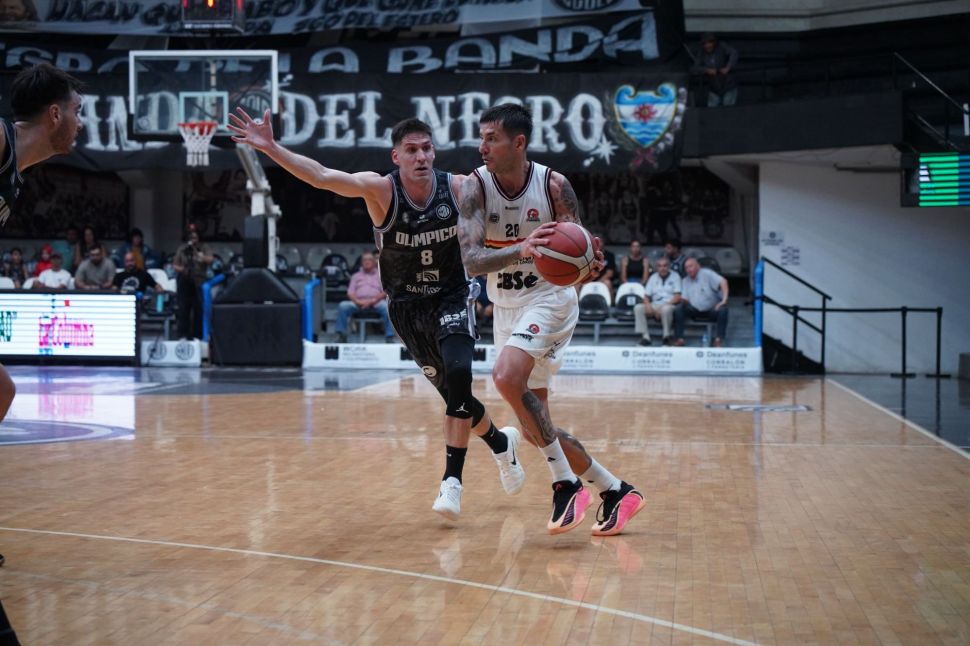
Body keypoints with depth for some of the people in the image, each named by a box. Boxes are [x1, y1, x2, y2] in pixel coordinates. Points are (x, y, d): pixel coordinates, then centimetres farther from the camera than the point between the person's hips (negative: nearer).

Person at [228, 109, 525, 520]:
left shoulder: (460, 188, -14)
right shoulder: (380, 190, -18)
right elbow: (322, 177, -31)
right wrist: (270, 148, -43)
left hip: (452, 299, -1)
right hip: (406, 308, 1)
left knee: (458, 375, -26)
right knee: (453, 393, 7)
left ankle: (452, 481, -17)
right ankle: (501, 443, 38)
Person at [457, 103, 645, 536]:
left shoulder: (553, 185, -13)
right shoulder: (476, 186, -9)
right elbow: (471, 260, -21)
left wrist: (590, 267, -31)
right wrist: (520, 250, -40)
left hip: (550, 299, -4)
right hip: (505, 308, 5)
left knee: (507, 377, -30)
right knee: (534, 426, 6)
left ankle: (566, 483, -19)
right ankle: (615, 491, 22)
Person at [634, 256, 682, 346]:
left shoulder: (675, 276, 3)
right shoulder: (653, 277, 16)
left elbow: (678, 297, -6)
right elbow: (646, 296, 14)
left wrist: (663, 307, -17)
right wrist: (648, 305, -11)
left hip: (670, 305, -5)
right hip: (655, 305, 5)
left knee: (666, 309, -39)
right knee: (638, 307, -20)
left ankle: (666, 337, -26)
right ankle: (645, 336, -23)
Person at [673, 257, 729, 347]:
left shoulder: (706, 273, -7)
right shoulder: (686, 281, 11)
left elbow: (723, 281, -21)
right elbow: (685, 299, 7)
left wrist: (724, 300, -30)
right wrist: (685, 301, -17)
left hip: (712, 309, -4)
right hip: (695, 310, 4)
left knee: (722, 310, -36)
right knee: (678, 311, -21)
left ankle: (718, 340, -34)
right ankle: (680, 339, -25)